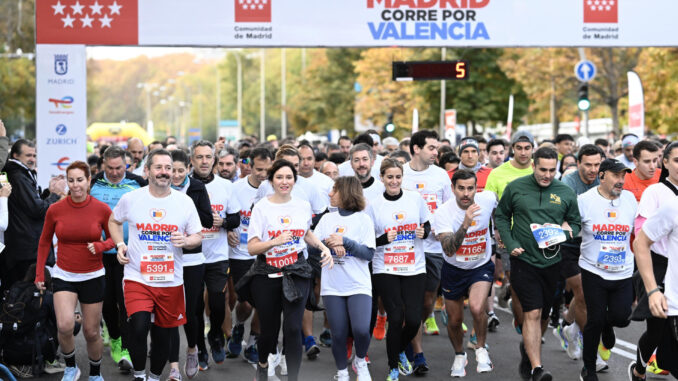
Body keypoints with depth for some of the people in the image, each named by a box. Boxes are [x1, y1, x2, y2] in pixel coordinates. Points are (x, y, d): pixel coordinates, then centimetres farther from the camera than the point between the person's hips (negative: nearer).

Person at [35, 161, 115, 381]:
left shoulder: (102, 209, -7)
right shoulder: (55, 210, -5)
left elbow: (113, 238, 6)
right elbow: (44, 242, 9)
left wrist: (100, 246, -16)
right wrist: (39, 273, 7)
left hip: (93, 277, 0)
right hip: (64, 276, 0)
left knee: (91, 332, 7)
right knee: (65, 325, -21)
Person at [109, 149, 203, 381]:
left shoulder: (185, 202, 0)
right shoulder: (130, 199, -2)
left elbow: (198, 237, 7)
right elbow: (114, 221, 17)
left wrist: (186, 241, -15)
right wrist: (120, 245, 1)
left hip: (171, 282, 2)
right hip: (137, 278, -2)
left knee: (163, 336, 11)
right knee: (139, 327, -22)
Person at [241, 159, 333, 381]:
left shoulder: (303, 206, 6)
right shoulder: (261, 207, -5)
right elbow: (251, 248, -10)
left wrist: (323, 247, 10)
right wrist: (275, 241, -26)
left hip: (296, 273, 2)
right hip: (267, 275, -1)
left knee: (292, 328, -12)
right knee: (269, 330, 8)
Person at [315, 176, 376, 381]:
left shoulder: (363, 219, 1)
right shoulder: (327, 218, 10)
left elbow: (369, 253, -7)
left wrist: (344, 241, -15)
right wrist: (329, 242, -14)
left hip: (358, 285, -3)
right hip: (332, 286, 3)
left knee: (361, 330, -18)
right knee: (338, 334, 3)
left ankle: (360, 362, 11)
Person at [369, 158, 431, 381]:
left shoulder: (415, 199, 3)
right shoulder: (374, 205, -2)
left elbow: (427, 225, 14)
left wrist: (424, 232, -7)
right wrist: (385, 239, -16)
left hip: (415, 268, 2)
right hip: (385, 270, -2)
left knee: (413, 319, -4)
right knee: (396, 319, -6)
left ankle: (401, 351, 28)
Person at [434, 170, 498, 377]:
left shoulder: (488, 199, -16)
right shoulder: (443, 212, -24)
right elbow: (449, 250, -36)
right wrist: (465, 224, -46)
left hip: (481, 267, 0)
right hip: (454, 270, 0)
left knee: (477, 308, -27)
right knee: (455, 320, 12)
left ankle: (481, 349, 0)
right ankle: (459, 355, 42)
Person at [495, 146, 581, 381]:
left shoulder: (565, 193, 3)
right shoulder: (515, 188, -2)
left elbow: (575, 223, 14)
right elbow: (501, 216, 7)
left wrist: (567, 231, -9)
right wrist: (510, 244, -5)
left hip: (552, 262, 3)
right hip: (523, 260, -3)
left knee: (543, 316, 14)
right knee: (532, 313, -12)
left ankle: (528, 349, 42)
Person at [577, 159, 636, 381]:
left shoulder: (630, 199, 2)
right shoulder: (585, 200, -7)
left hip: (623, 273, 2)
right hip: (593, 271, -2)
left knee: (621, 317, -4)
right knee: (595, 321, 2)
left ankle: (607, 323, 35)